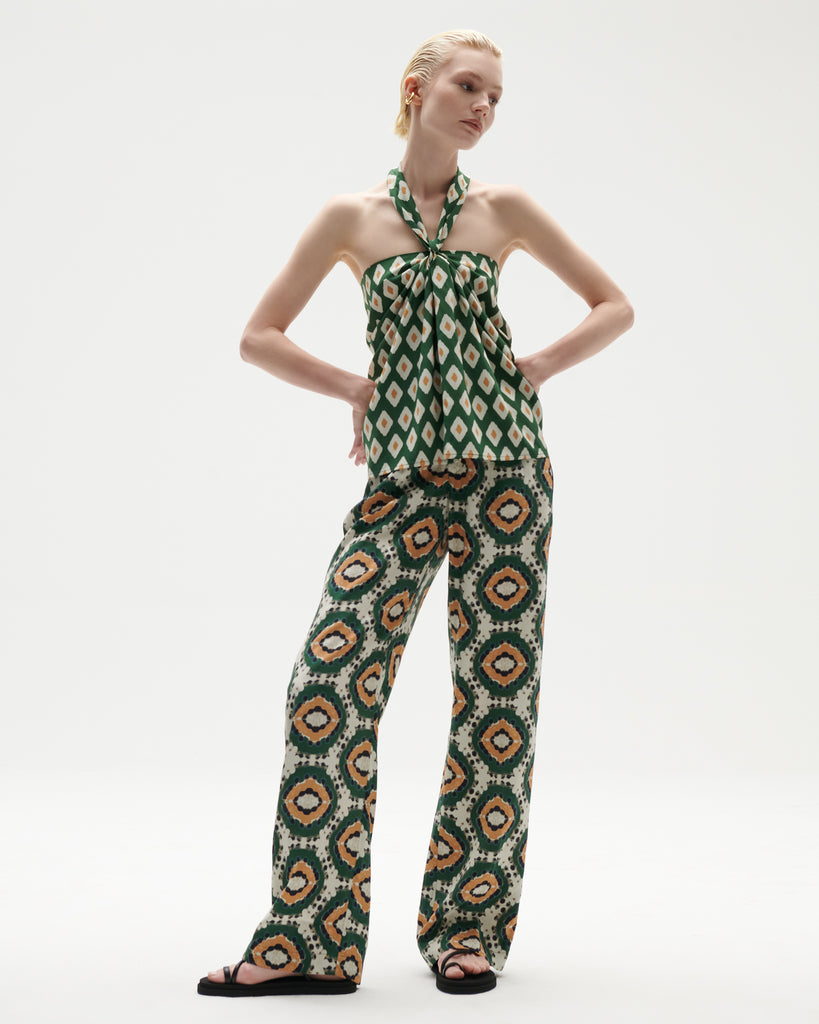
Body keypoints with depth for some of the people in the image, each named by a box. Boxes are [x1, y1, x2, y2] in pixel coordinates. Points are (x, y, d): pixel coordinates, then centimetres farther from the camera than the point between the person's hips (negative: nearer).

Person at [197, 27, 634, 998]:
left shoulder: (504, 209, 8)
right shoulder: (350, 217, 7)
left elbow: (614, 306, 14)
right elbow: (259, 336, 10)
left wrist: (533, 369, 2)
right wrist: (357, 388, 3)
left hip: (504, 470, 0)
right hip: (401, 475, 0)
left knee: (496, 693, 1)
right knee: (328, 683, -10)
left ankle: (469, 927, 14)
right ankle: (310, 939, -1)